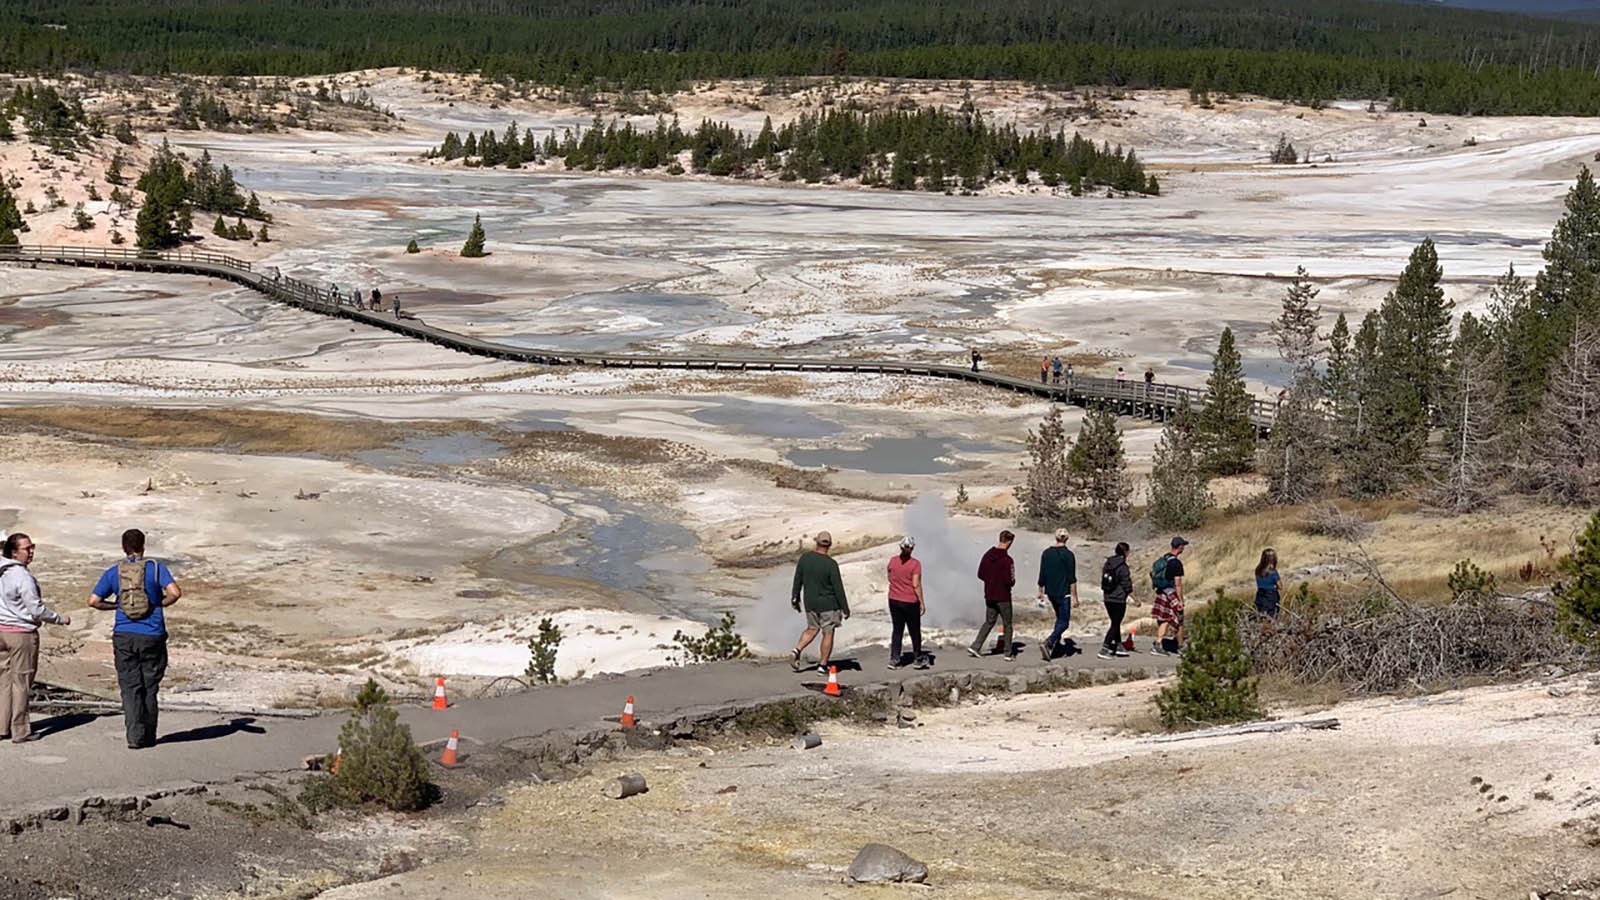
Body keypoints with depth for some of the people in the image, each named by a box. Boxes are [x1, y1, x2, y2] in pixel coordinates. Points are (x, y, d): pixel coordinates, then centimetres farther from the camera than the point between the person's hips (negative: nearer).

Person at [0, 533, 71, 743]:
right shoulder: (23, 577, -19)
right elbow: (37, 609, -17)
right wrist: (61, 619, -4)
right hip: (22, 633, -7)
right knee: (21, 681, 0)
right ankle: (20, 731, 4)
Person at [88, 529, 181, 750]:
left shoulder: (113, 572, 4)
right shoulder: (156, 567, -3)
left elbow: (94, 601, 2)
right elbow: (175, 592, -16)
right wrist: (161, 603, 3)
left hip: (124, 636, 1)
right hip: (152, 636, -1)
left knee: (130, 688, 3)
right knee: (149, 688, 9)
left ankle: (135, 736, -8)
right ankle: (149, 737, 16)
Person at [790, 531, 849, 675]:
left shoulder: (804, 558, -5)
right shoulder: (831, 564, -19)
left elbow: (797, 580, 5)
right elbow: (838, 588, -15)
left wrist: (795, 598, 18)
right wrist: (845, 608, -6)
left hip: (810, 602, 5)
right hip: (828, 604, -5)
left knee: (812, 629, 22)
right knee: (828, 633, 7)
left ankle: (797, 650, 1)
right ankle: (822, 665, 11)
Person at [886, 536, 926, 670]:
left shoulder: (893, 560, -2)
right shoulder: (915, 564, -15)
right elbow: (916, 585, -16)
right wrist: (922, 602, -9)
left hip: (894, 600, 4)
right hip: (910, 601, -4)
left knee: (897, 630, 12)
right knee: (915, 631, 12)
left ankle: (894, 659, 6)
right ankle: (918, 659, 22)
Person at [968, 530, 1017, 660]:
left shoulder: (987, 555, 1)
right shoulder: (1006, 559, -20)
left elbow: (980, 574, 7)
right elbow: (1010, 581, -22)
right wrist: (1012, 581, 0)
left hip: (989, 596, 6)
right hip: (1003, 597, -6)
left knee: (989, 622, 17)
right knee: (1007, 625, 8)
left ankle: (975, 647, 6)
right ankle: (1009, 653, 13)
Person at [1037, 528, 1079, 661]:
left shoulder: (1046, 553, 3)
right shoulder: (1068, 555, -13)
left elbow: (1042, 575, 7)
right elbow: (1072, 578, -14)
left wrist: (1041, 591, 18)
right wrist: (1074, 597, -11)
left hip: (1050, 592, 6)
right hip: (1064, 593, -6)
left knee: (1060, 618, 23)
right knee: (1064, 622, -2)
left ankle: (1055, 643, 21)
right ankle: (1047, 643, -21)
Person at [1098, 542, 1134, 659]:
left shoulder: (1107, 564, 5)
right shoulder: (1123, 568, -17)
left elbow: (1103, 581, 12)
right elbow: (1127, 587, -14)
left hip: (1107, 599, 7)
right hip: (1119, 600, -7)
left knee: (1115, 623, 19)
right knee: (1115, 625, 0)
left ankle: (1119, 646, 27)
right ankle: (1104, 649, -5)